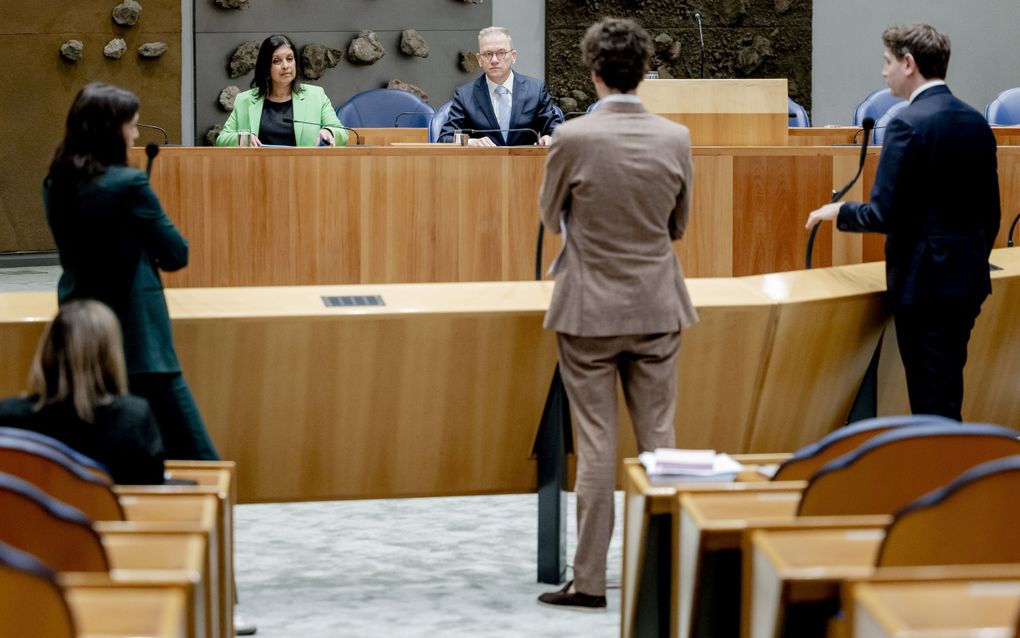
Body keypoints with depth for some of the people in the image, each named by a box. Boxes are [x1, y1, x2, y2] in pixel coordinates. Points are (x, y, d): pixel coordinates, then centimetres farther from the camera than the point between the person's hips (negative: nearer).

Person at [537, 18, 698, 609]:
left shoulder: (573, 138, -14)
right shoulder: (676, 139, -5)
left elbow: (551, 217, 1)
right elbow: (680, 224, 7)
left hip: (590, 310, -2)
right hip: (657, 309, 3)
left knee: (596, 445, 2)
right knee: (659, 438, 11)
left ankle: (590, 580, 7)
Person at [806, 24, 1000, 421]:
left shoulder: (909, 124, -17)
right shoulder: (976, 122, 8)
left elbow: (884, 215, -18)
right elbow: (990, 211, 13)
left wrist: (838, 212, 0)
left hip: (925, 282, -8)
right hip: (969, 279, 8)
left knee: (931, 401, 0)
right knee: (947, 393, 16)